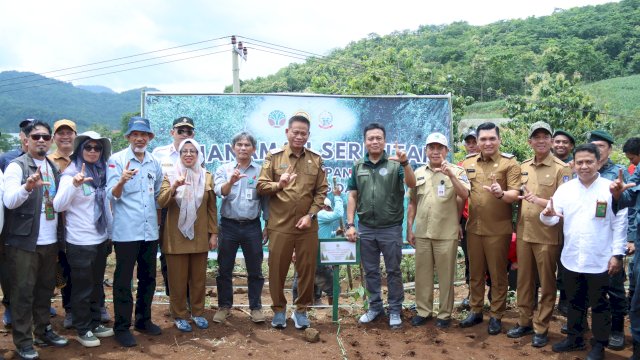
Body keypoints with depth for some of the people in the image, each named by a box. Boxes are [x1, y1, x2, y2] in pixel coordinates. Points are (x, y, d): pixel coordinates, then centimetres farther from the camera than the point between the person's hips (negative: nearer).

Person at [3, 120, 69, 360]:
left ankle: (43, 331, 28)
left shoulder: (53, 167, 13)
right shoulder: (17, 166, -7)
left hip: (50, 240, 6)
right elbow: (9, 201, -20)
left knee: (45, 288, 15)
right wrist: (28, 187, -36)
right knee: (23, 291, 3)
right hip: (24, 241, -6)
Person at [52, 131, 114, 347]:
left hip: (101, 239, 6)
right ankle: (82, 330, 19)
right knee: (82, 288, 6)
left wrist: (110, 232, 12)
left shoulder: (101, 172, 6)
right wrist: (74, 184, -35)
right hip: (81, 242, -6)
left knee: (96, 285, 18)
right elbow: (58, 206, -22)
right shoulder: (71, 173, -11)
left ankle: (95, 323, 31)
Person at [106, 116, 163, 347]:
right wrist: (121, 181, -33)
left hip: (150, 231, 5)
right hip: (126, 231, -5)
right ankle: (122, 327, 15)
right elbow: (112, 195, -14)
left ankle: (143, 320, 29)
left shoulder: (155, 163, 9)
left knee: (148, 278, 14)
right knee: (123, 280, 3)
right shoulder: (116, 160, -6)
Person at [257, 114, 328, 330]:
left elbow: (321, 191, 5)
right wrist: (278, 185, -21)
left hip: (307, 226, 2)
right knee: (277, 270, 7)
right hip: (280, 225, -1)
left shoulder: (316, 160, 6)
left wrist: (311, 215, -7)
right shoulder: (273, 157, 1)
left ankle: (301, 310, 25)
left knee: (307, 269, 8)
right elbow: (261, 186, -2)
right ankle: (279, 309, 25)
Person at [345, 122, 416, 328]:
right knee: (370, 271, 13)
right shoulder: (358, 166, 5)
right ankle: (375, 307, 27)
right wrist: (350, 224, 0)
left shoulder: (395, 164, -4)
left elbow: (412, 184, -18)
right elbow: (352, 196, 6)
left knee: (393, 271, 7)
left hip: (391, 228, -3)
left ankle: (395, 310, 20)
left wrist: (405, 163, -34)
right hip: (366, 228, 3)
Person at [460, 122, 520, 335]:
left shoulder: (510, 163, -7)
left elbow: (515, 194, -14)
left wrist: (501, 194, -36)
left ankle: (496, 316, 20)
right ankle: (475, 311, 28)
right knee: (475, 272, 14)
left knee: (497, 275, 6)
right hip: (474, 227, 4)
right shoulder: (468, 163, 6)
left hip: (498, 229, -4)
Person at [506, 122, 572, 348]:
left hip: (547, 235, -5)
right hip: (523, 233, 5)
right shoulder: (523, 167, 10)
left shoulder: (561, 168, -8)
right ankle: (525, 322, 28)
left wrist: (538, 200, -26)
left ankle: (541, 328, 20)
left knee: (546, 284, 7)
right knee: (524, 280, 14)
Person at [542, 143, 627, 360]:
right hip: (571, 259, 3)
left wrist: (617, 254, -9)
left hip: (599, 261, -3)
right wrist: (547, 215, -25)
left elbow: (620, 224, -5)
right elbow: (552, 219, -2)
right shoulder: (565, 189, 1)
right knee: (574, 302, 18)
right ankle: (574, 338, 33)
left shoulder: (610, 189, -7)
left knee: (599, 304, 10)